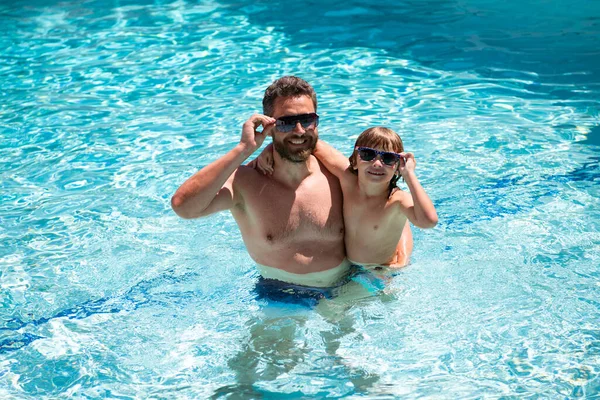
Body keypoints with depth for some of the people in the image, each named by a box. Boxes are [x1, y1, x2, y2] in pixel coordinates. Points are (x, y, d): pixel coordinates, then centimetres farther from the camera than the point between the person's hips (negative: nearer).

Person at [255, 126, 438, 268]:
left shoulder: (398, 199, -32)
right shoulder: (348, 178, -22)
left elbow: (429, 220, -54)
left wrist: (409, 174, -45)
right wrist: (270, 148, -24)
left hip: (384, 270, -3)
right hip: (347, 266, 3)